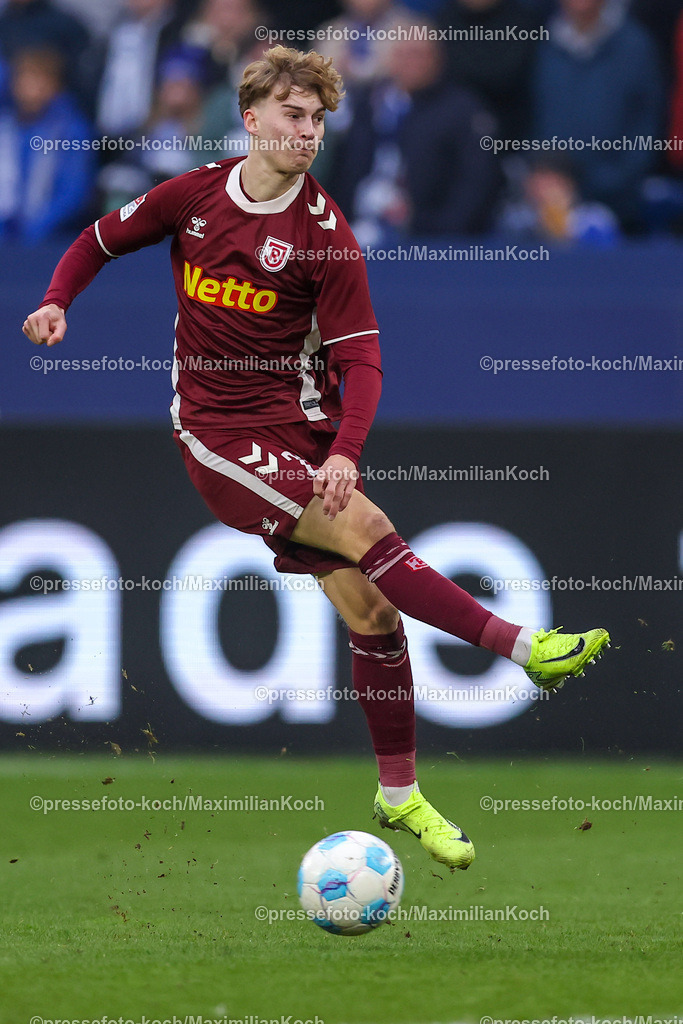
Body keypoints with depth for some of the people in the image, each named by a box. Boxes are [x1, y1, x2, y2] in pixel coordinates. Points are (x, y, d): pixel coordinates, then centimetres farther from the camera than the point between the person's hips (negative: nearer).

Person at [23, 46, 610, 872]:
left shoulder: (323, 231, -5)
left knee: (367, 604, -2)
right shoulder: (190, 196, -2)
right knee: (365, 530, -23)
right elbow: (101, 241, 16)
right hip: (218, 433, -2)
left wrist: (344, 453, -23)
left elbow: (358, 357, -8)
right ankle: (521, 645, -26)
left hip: (301, 424, 2)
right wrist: (56, 302, -2)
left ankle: (399, 793, 12)